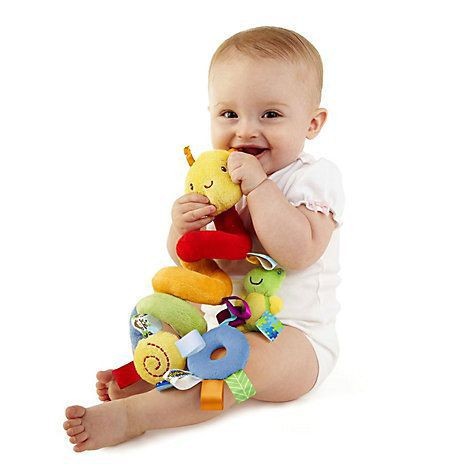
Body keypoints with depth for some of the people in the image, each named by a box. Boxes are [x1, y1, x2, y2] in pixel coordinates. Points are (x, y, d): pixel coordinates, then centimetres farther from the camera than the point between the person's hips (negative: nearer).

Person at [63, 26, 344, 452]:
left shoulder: (313, 177, -15)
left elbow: (298, 252, -32)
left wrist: (259, 185, -32)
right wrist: (182, 229, -19)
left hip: (295, 334, -7)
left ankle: (129, 415, -33)